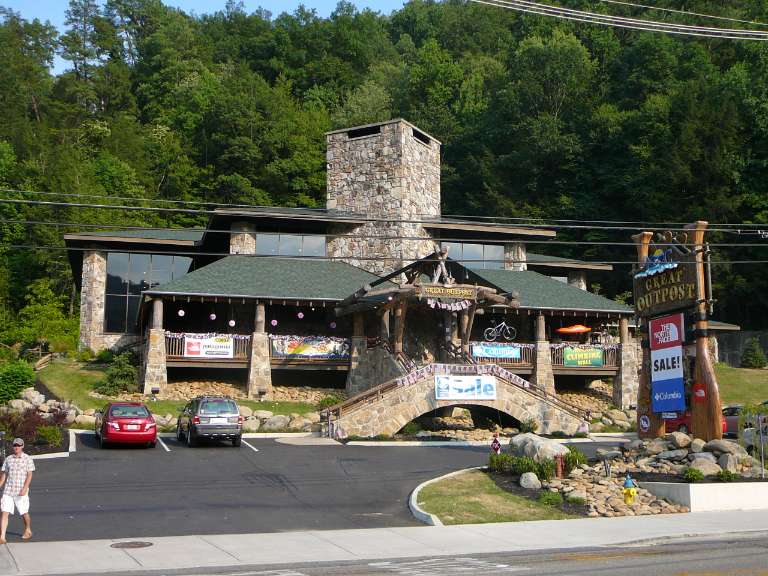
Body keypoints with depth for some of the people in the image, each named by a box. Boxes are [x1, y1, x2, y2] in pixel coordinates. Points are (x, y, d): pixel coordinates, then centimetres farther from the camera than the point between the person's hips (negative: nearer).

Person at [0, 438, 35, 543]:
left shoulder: (28, 459, -2)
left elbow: (29, 475, -7)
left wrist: (25, 488, -17)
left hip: (21, 492, -3)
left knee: (24, 513, 9)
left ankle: (28, 531, 33)